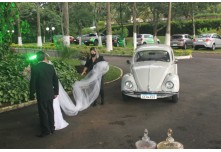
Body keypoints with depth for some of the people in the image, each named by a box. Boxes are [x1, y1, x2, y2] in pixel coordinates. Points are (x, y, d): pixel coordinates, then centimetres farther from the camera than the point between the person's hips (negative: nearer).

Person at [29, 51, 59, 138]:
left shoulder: (34, 68, -13)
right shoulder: (50, 67, 0)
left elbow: (32, 83, -11)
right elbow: (56, 80, 5)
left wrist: (32, 95, -1)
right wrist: (56, 92, 15)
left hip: (41, 94, -5)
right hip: (50, 93, 5)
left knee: (43, 112, 4)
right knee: (50, 111, 16)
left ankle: (46, 131, 12)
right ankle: (51, 128, 28)